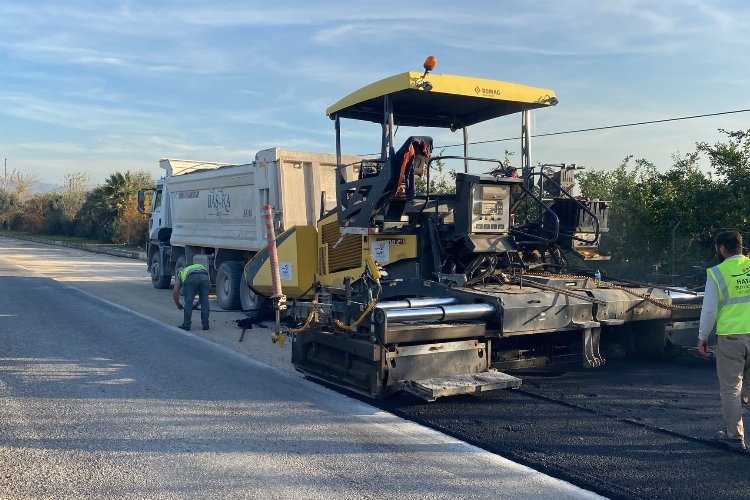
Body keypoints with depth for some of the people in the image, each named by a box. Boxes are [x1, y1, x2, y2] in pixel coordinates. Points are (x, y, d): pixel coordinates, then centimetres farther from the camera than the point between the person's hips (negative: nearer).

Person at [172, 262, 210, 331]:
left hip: (191, 278, -3)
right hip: (204, 276, 3)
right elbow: (203, 295, 41)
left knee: (188, 302, 10)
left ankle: (186, 324, 14)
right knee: (205, 302, 15)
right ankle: (205, 324, 17)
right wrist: (196, 304, 48)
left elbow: (175, 292, 23)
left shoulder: (181, 274, 36)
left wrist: (178, 304, 38)